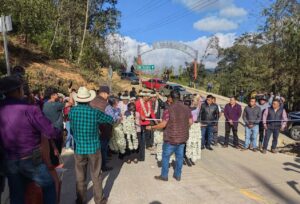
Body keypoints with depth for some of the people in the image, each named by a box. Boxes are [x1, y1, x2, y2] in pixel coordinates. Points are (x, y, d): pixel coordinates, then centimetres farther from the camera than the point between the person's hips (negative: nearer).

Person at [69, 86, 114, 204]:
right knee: (96, 176, 12)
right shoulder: (95, 112, -14)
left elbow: (72, 128, 8)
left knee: (80, 176, 15)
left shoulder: (72, 111, -7)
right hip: (94, 148, -2)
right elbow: (110, 120, 0)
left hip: (79, 148, 2)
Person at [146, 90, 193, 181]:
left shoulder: (168, 110, -18)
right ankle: (178, 175, 29)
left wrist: (151, 127, -3)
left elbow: (163, 125, -16)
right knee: (180, 156, 16)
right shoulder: (187, 108, -3)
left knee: (166, 157, 11)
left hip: (171, 138, -5)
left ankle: (164, 176, 22)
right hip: (183, 137, 5)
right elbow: (190, 122, 4)